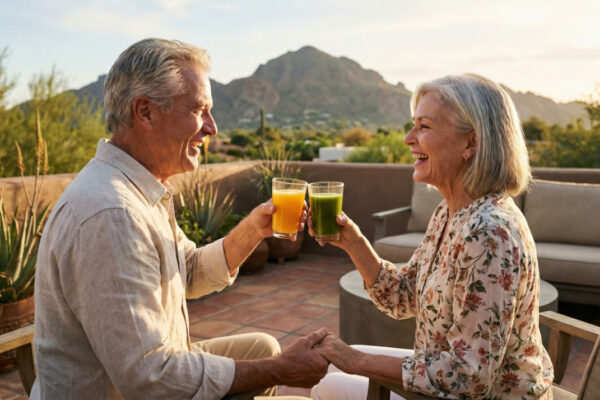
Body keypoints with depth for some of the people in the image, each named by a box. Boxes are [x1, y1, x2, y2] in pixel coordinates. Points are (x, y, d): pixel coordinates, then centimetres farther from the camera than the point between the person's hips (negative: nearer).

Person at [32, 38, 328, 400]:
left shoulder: (143, 191, 3)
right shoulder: (110, 215, -31)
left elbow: (191, 274, 12)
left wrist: (253, 229, -4)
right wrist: (280, 371, -23)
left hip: (147, 369, 9)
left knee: (263, 348, 16)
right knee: (268, 359, -8)